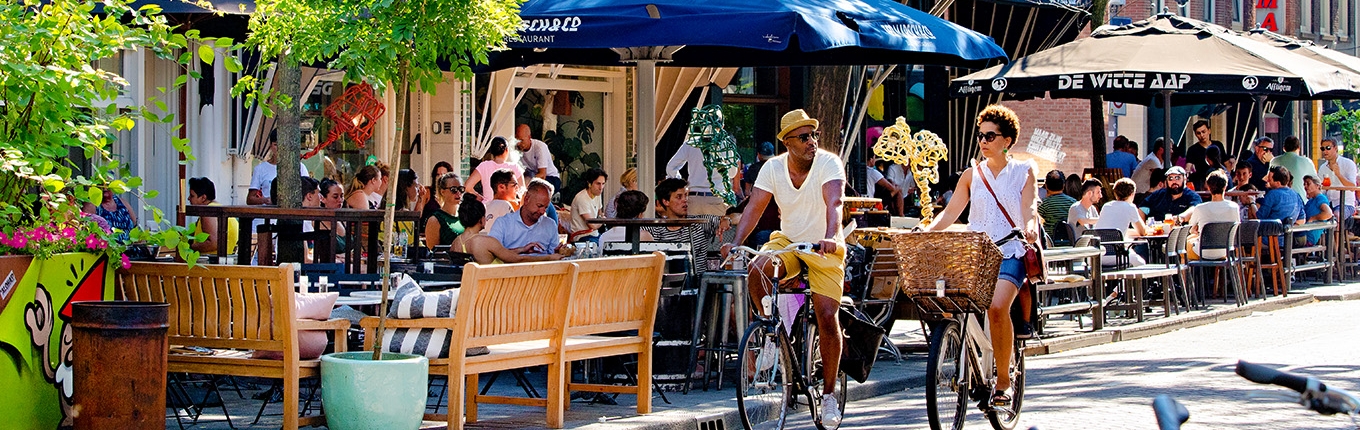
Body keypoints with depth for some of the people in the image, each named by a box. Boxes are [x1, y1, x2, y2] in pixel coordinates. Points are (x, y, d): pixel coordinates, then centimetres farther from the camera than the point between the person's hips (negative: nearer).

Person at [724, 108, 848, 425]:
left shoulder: (829, 163, -17)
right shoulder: (773, 167, -6)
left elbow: (834, 203, -32)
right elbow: (754, 207, -11)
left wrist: (830, 237, -50)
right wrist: (736, 242, -26)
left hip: (824, 249, -3)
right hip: (787, 242, 3)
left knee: (827, 317, -12)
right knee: (756, 271, -30)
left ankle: (829, 394, 4)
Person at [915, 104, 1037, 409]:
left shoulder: (1023, 172, 8)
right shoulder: (972, 175, 15)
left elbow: (1029, 208, -6)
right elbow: (949, 214, 10)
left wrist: (1030, 227, -29)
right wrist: (925, 234, -7)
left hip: (1010, 253, -4)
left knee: (997, 307, -28)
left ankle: (1004, 380, -14)